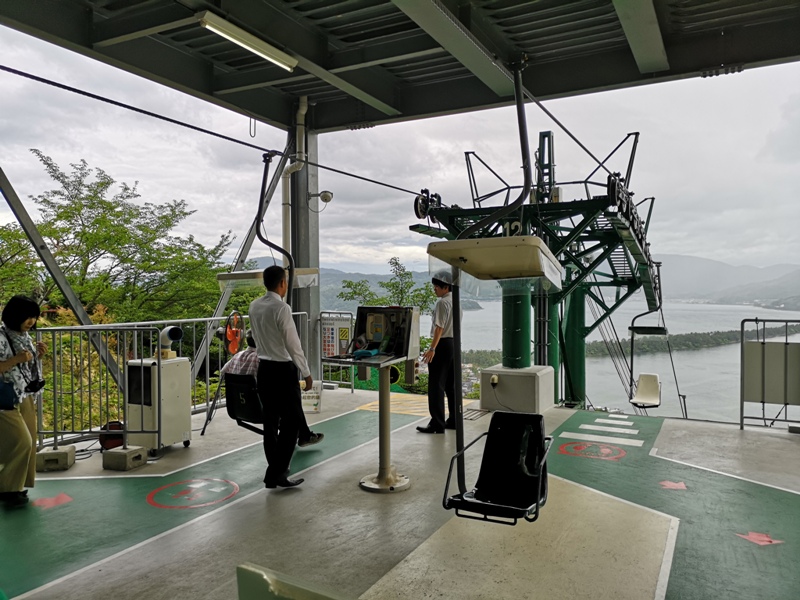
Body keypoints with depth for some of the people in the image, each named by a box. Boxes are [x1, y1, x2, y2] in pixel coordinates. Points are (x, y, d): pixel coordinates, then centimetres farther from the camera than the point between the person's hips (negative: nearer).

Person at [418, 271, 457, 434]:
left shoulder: (442, 302, -14)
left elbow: (439, 328, -21)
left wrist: (432, 349, -23)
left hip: (443, 344, -9)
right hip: (455, 344, 9)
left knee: (436, 385, -6)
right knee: (451, 385, 14)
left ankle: (437, 424, -5)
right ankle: (454, 420, 20)